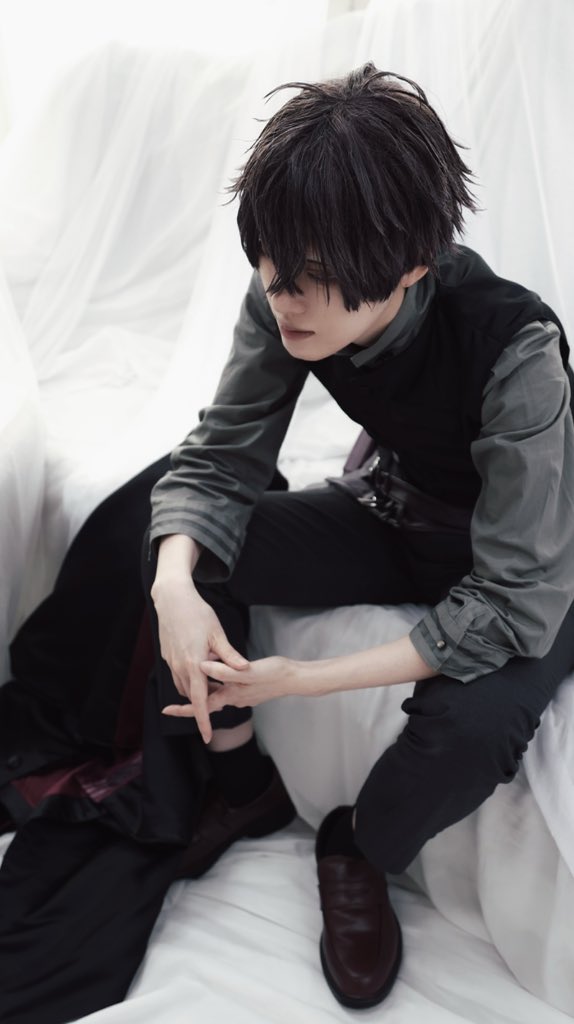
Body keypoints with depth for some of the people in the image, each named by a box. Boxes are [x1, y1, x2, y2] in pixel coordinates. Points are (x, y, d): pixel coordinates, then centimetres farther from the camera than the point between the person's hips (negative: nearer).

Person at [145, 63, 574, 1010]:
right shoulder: (283, 307, -21)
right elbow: (216, 464, -11)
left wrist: (301, 678, -35)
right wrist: (177, 584, -33)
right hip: (395, 516, 5)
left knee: (473, 721, -35)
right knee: (179, 544, -14)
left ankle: (358, 852, 1)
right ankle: (243, 785, 9)